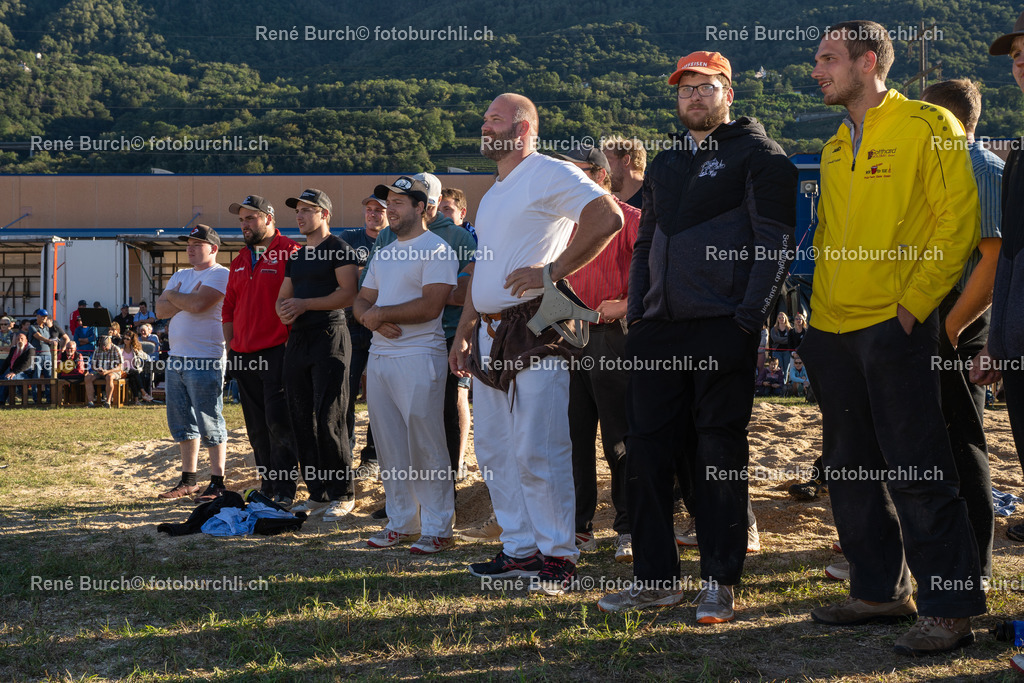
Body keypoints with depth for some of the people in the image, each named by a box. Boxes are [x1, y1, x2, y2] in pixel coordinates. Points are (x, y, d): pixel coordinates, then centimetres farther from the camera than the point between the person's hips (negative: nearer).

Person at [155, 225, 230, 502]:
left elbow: (198, 304, -21)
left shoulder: (220, 275, -7)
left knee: (210, 423, -6)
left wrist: (173, 296, -2)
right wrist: (185, 301, -9)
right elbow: (160, 309, 8)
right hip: (176, 359, 8)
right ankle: (188, 481, 21)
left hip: (205, 360, -8)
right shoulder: (180, 276, 18)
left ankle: (217, 484, -1)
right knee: (182, 423, 12)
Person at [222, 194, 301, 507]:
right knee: (257, 427, 10)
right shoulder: (240, 261, 18)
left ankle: (285, 491, -5)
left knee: (279, 422, -9)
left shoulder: (290, 252, -6)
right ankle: (267, 486, 18)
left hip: (277, 352, -7)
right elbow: (229, 307, 24)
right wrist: (230, 348, 16)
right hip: (244, 356, 8)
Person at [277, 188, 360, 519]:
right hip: (298, 340, 8)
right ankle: (317, 493, 14)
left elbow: (349, 293, -15)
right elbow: (283, 296, 24)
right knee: (302, 420, 7)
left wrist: (305, 304, -15)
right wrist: (283, 309, 0)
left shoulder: (339, 249, -4)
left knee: (329, 419, -11)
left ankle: (343, 494, -3)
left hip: (329, 336, -8)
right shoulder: (296, 257, 21)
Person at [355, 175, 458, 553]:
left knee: (426, 447, -7)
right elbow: (362, 301, 18)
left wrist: (380, 313, -11)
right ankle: (401, 522, 17)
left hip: (418, 357, -8)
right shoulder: (383, 254, 20)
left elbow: (430, 306, -17)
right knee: (390, 447, 10)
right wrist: (370, 317, -6)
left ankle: (437, 528, -1)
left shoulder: (437, 249, -7)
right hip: (379, 355, 8)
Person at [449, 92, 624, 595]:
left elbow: (607, 218, -21)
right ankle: (520, 549, 19)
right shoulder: (493, 194, 22)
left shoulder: (550, 175, -6)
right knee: (493, 450, 11)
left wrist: (551, 270, -22)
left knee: (538, 451, -10)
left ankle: (558, 556, -1)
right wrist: (464, 332, 19)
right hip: (490, 336, 10)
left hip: (535, 331, -9)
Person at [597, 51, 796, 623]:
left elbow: (776, 242, -7)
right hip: (659, 330, 7)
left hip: (722, 330, -7)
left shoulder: (757, 154, 0)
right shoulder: (665, 165, 22)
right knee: (648, 449, 6)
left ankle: (721, 583, 6)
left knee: (720, 453, -2)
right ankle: (655, 578, 15)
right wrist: (636, 311, 14)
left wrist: (749, 316, -16)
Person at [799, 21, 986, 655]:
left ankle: (950, 608, 1)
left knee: (916, 471, -7)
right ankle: (880, 590, 23)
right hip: (832, 328, 8)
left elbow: (958, 223, -10)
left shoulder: (928, 126, -5)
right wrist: (817, 307, 13)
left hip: (894, 325, -8)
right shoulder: (837, 148, 17)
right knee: (851, 468, 12)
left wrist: (914, 303, -13)